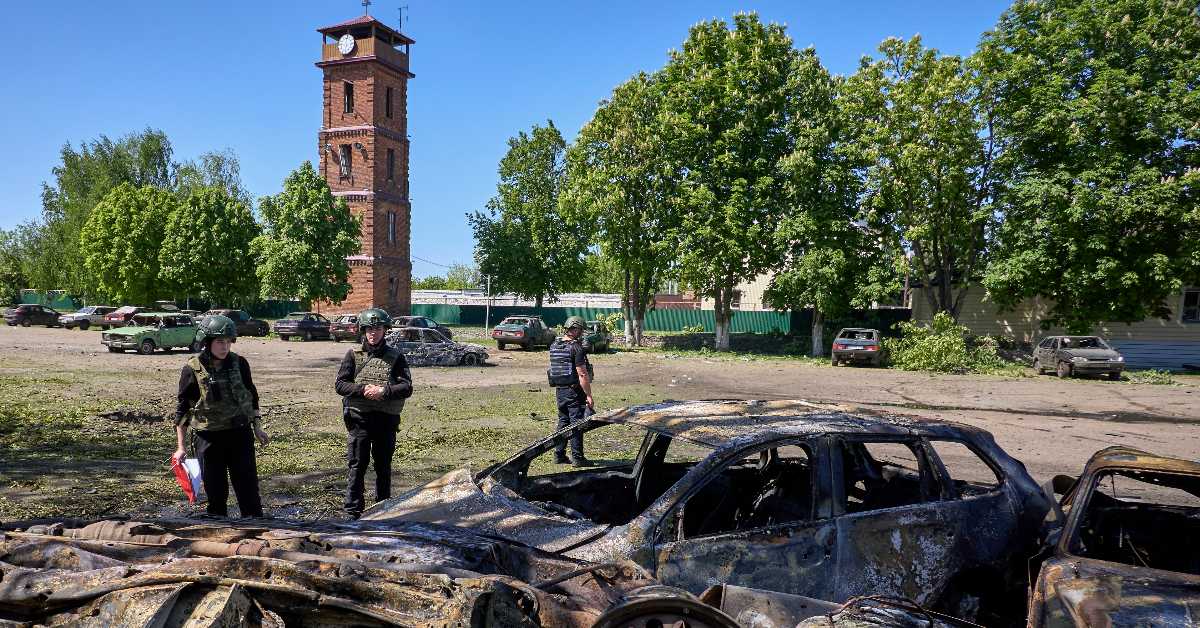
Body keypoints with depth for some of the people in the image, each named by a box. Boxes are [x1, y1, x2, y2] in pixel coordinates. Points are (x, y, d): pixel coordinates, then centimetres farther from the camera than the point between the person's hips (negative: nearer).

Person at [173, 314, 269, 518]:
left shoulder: (239, 364, -1)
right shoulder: (193, 369, -8)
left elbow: (252, 396, 12)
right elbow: (182, 409, -1)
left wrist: (257, 427, 11)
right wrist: (180, 446, -2)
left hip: (240, 433, 2)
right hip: (209, 438, -1)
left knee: (249, 488, 3)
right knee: (215, 493, 8)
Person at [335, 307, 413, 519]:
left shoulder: (395, 357, 4)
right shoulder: (353, 355, 4)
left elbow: (407, 388, -4)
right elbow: (339, 384, -1)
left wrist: (384, 391, -19)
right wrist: (362, 389, -16)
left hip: (386, 420, 1)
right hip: (359, 419, -1)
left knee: (383, 467, 11)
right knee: (357, 466, 0)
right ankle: (353, 511, 8)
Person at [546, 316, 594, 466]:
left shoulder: (554, 345, 8)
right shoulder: (576, 348, -16)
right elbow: (582, 374, -20)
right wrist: (589, 396, -16)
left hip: (559, 390, 7)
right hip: (574, 391, -7)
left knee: (563, 422, 16)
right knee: (577, 423, -1)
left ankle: (559, 455, 20)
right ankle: (577, 458, 2)